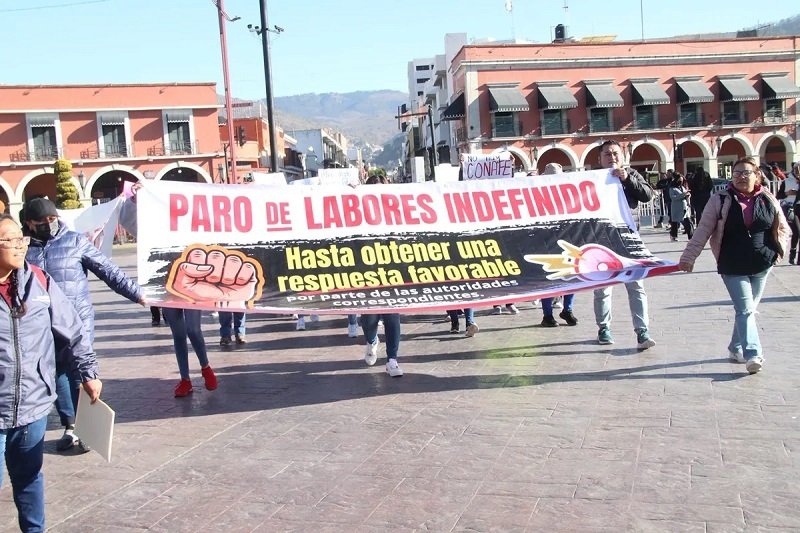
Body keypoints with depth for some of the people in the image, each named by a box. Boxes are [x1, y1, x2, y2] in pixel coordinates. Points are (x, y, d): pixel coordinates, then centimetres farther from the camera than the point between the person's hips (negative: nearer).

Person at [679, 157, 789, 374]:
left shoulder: (768, 200, 4)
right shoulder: (721, 200, -4)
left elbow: (783, 229, 14)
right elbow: (703, 231, -6)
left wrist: (779, 250, -1)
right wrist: (689, 257, -12)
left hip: (762, 266, 3)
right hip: (732, 267, -3)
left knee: (748, 309, 11)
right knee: (745, 309, -12)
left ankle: (736, 348, 26)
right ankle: (753, 354, -17)